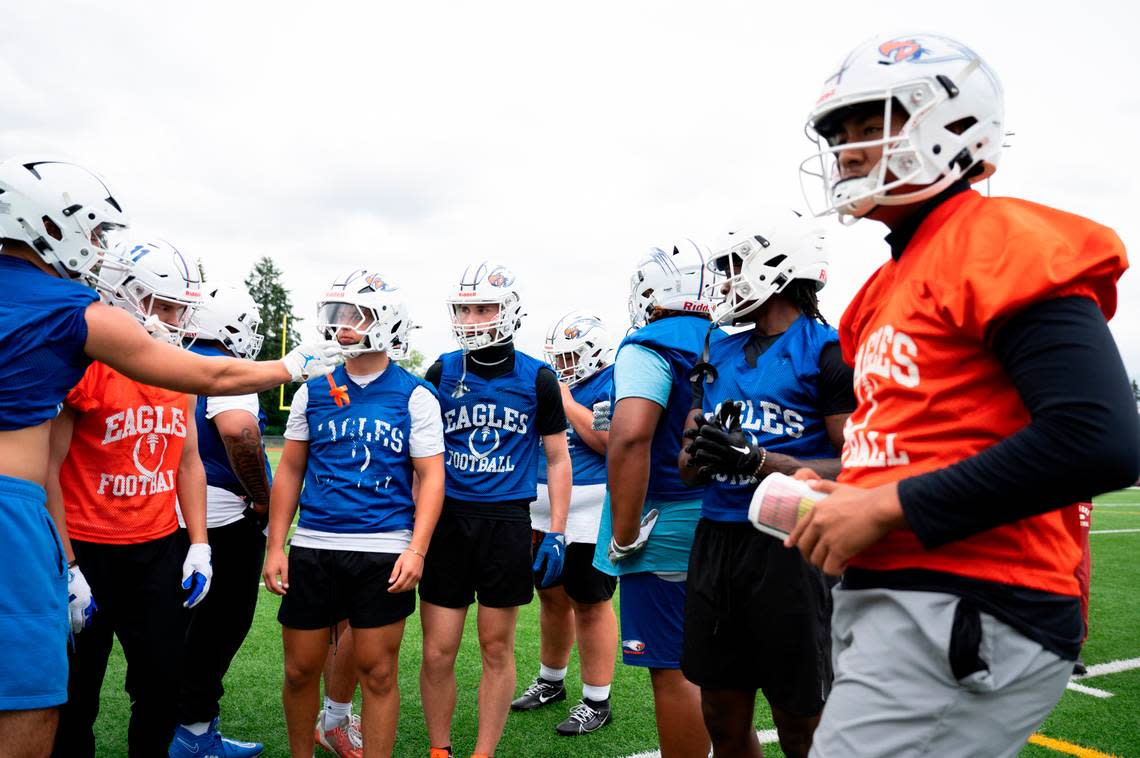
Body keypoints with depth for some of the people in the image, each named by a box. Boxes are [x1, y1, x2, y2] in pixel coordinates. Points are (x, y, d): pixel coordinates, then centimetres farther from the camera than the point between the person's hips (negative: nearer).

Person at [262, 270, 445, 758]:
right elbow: (290, 470, 11)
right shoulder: (313, 391, 7)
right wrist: (275, 547, 6)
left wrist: (416, 549, -13)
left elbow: (430, 477, -3)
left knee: (378, 673, 5)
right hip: (312, 548, 3)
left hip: (384, 552, -3)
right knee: (300, 670, 12)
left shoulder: (414, 396, -2)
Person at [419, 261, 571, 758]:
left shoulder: (537, 379, 0)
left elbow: (558, 459, 6)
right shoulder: (441, 373, 3)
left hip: (507, 523, -1)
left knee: (497, 649, 8)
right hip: (447, 519, 1)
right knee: (438, 653, 3)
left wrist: (556, 533, 0)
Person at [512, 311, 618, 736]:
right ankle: (550, 681, 36)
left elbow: (611, 441, -24)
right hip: (544, 510, 8)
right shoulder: (549, 383, 14)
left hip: (591, 515, -7)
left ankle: (596, 702, 13)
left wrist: (566, 402, -17)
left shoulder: (612, 383, -9)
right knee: (552, 596, 17)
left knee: (590, 604, 0)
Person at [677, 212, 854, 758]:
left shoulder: (828, 352, -8)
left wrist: (756, 460, -21)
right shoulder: (721, 350, 12)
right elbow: (688, 466, 15)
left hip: (789, 545, -6)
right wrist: (700, 451, -8)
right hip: (716, 541, 6)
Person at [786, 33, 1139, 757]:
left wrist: (889, 509, -19)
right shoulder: (890, 287, 15)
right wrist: (844, 494, 5)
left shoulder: (1000, 244, -12)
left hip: (966, 619, -9)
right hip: (884, 597, 9)